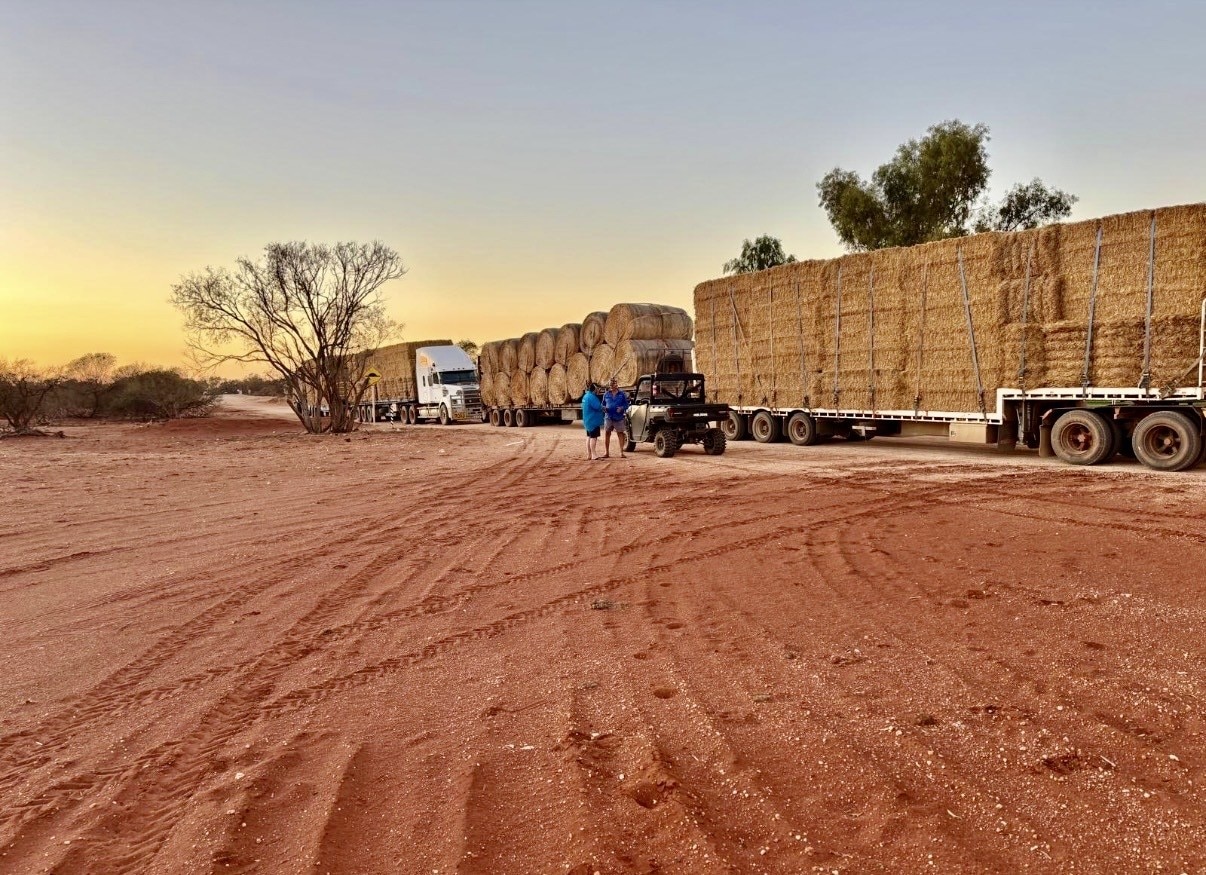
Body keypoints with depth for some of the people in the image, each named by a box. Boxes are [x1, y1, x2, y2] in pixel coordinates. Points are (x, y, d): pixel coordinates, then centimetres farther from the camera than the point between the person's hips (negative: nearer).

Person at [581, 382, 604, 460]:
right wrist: (603, 407, -2)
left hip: (588, 420, 10)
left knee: (589, 437, 13)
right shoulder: (591, 397, -19)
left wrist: (601, 407, 8)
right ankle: (594, 455, -10)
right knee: (593, 437, -9)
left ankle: (589, 454, 17)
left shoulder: (585, 396, 13)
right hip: (593, 420, -10)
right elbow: (598, 407, -23)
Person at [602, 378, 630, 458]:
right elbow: (603, 404, 16)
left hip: (619, 418, -2)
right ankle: (606, 452, 9)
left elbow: (626, 404, 4)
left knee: (620, 434, 1)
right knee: (607, 433, 1)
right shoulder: (606, 395, 9)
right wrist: (604, 408, -6)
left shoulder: (622, 394, 3)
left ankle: (621, 452, 7)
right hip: (608, 417, 2)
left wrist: (622, 408, -15)